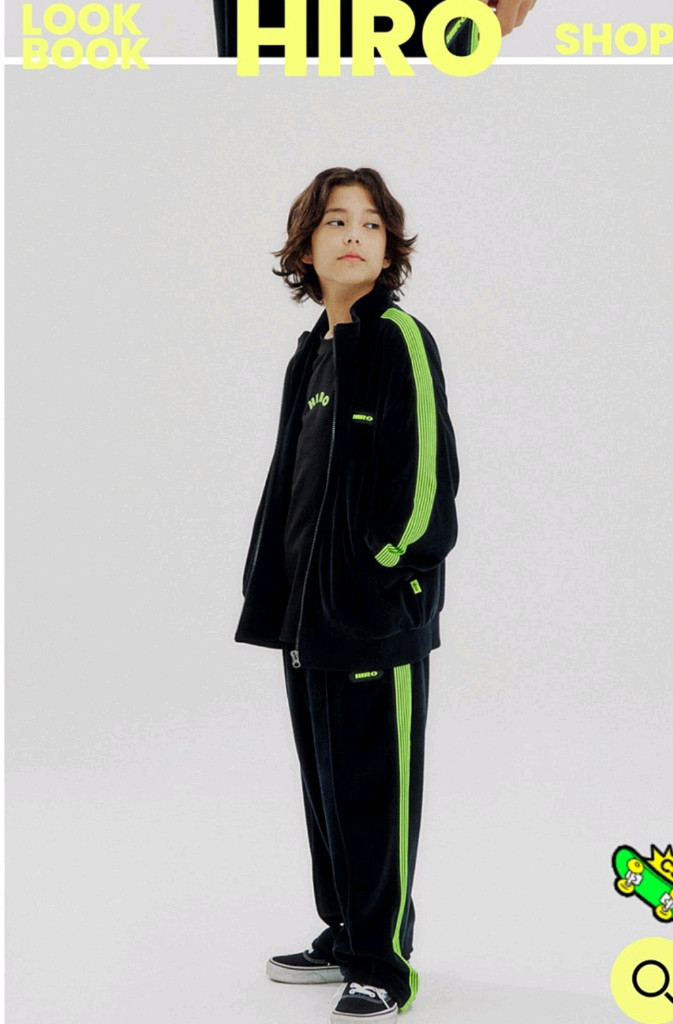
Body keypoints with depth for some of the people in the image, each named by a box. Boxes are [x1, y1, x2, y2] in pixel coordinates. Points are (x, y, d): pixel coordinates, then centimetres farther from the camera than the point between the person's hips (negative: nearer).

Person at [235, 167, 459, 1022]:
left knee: (373, 789, -2)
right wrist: (275, 587, 15)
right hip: (311, 613, 8)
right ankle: (345, 935, 30)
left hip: (379, 614, -8)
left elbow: (428, 470, -14)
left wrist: (392, 571, -14)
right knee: (325, 779, 16)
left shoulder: (400, 339, -9)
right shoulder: (311, 355, 15)